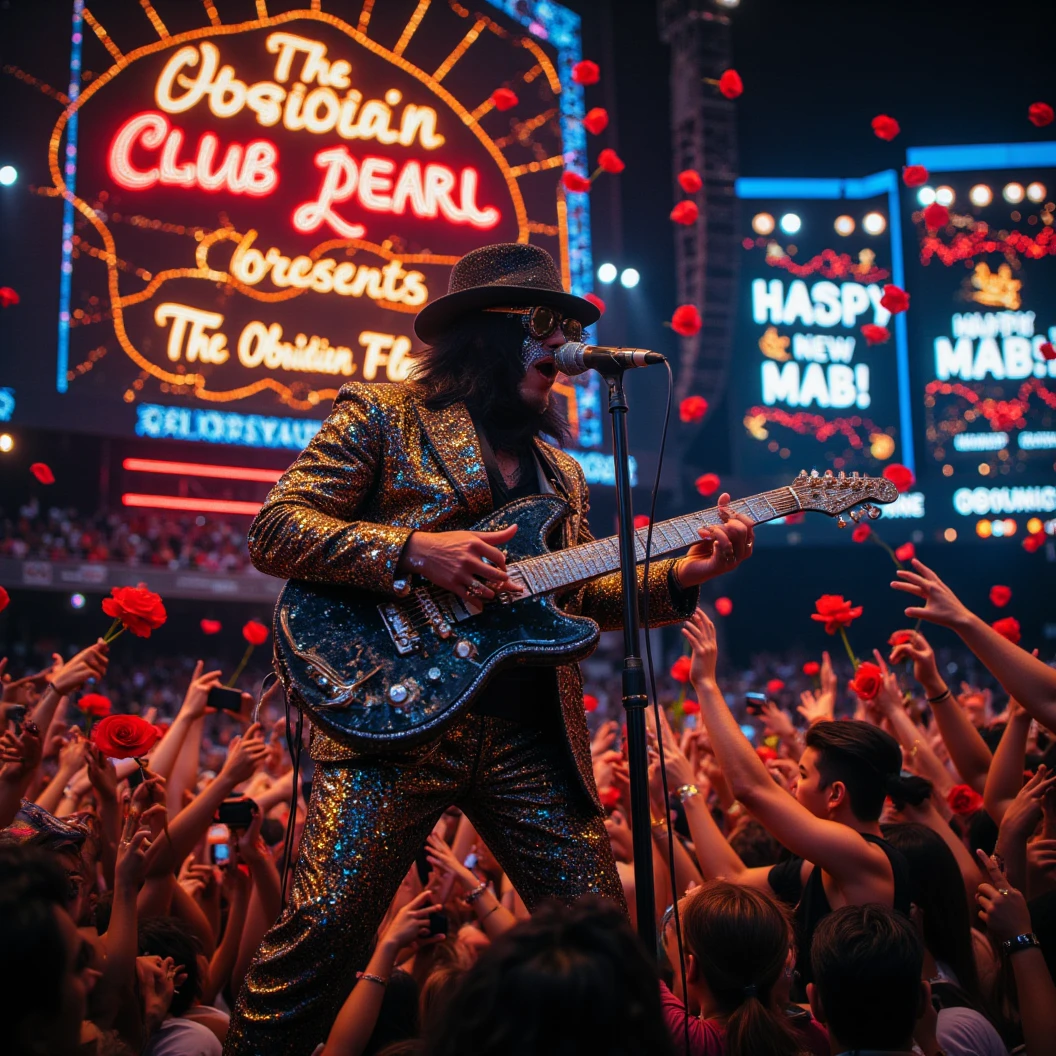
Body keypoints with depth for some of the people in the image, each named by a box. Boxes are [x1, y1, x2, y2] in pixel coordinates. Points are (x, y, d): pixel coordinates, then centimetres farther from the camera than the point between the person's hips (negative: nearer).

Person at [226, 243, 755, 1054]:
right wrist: (411, 550, -17)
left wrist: (678, 577, 3)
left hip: (532, 736, 6)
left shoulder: (558, 470, 24)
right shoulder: (381, 417, 5)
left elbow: (581, 594, 21)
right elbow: (274, 531, -3)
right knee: (326, 929, -14)